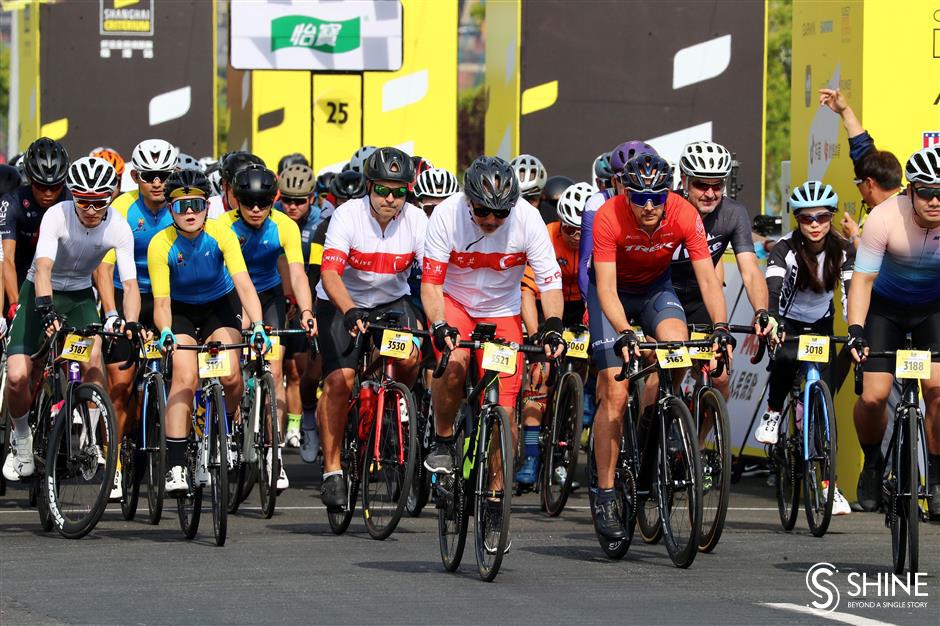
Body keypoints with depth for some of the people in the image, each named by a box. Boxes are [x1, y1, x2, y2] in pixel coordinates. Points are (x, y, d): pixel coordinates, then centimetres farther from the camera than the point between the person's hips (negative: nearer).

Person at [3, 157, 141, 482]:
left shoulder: (119, 227, -19)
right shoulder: (56, 216, -26)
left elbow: (130, 283, -22)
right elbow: (43, 268, -37)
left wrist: (131, 324, -40)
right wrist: (46, 308, -55)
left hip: (80, 296, 1)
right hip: (40, 294, -1)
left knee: (91, 363, -27)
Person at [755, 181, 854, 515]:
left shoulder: (843, 251, -13)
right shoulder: (785, 249, -21)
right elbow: (771, 290, -36)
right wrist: (772, 323, -57)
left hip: (820, 326, 2)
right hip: (787, 324, -2)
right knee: (787, 358, -37)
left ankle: (826, 483, -9)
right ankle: (772, 415, -8)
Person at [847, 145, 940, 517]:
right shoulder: (885, 218, -28)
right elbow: (863, 278, -25)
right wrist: (855, 331, -37)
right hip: (886, 305, -1)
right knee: (873, 396, -12)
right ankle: (872, 464, 19)